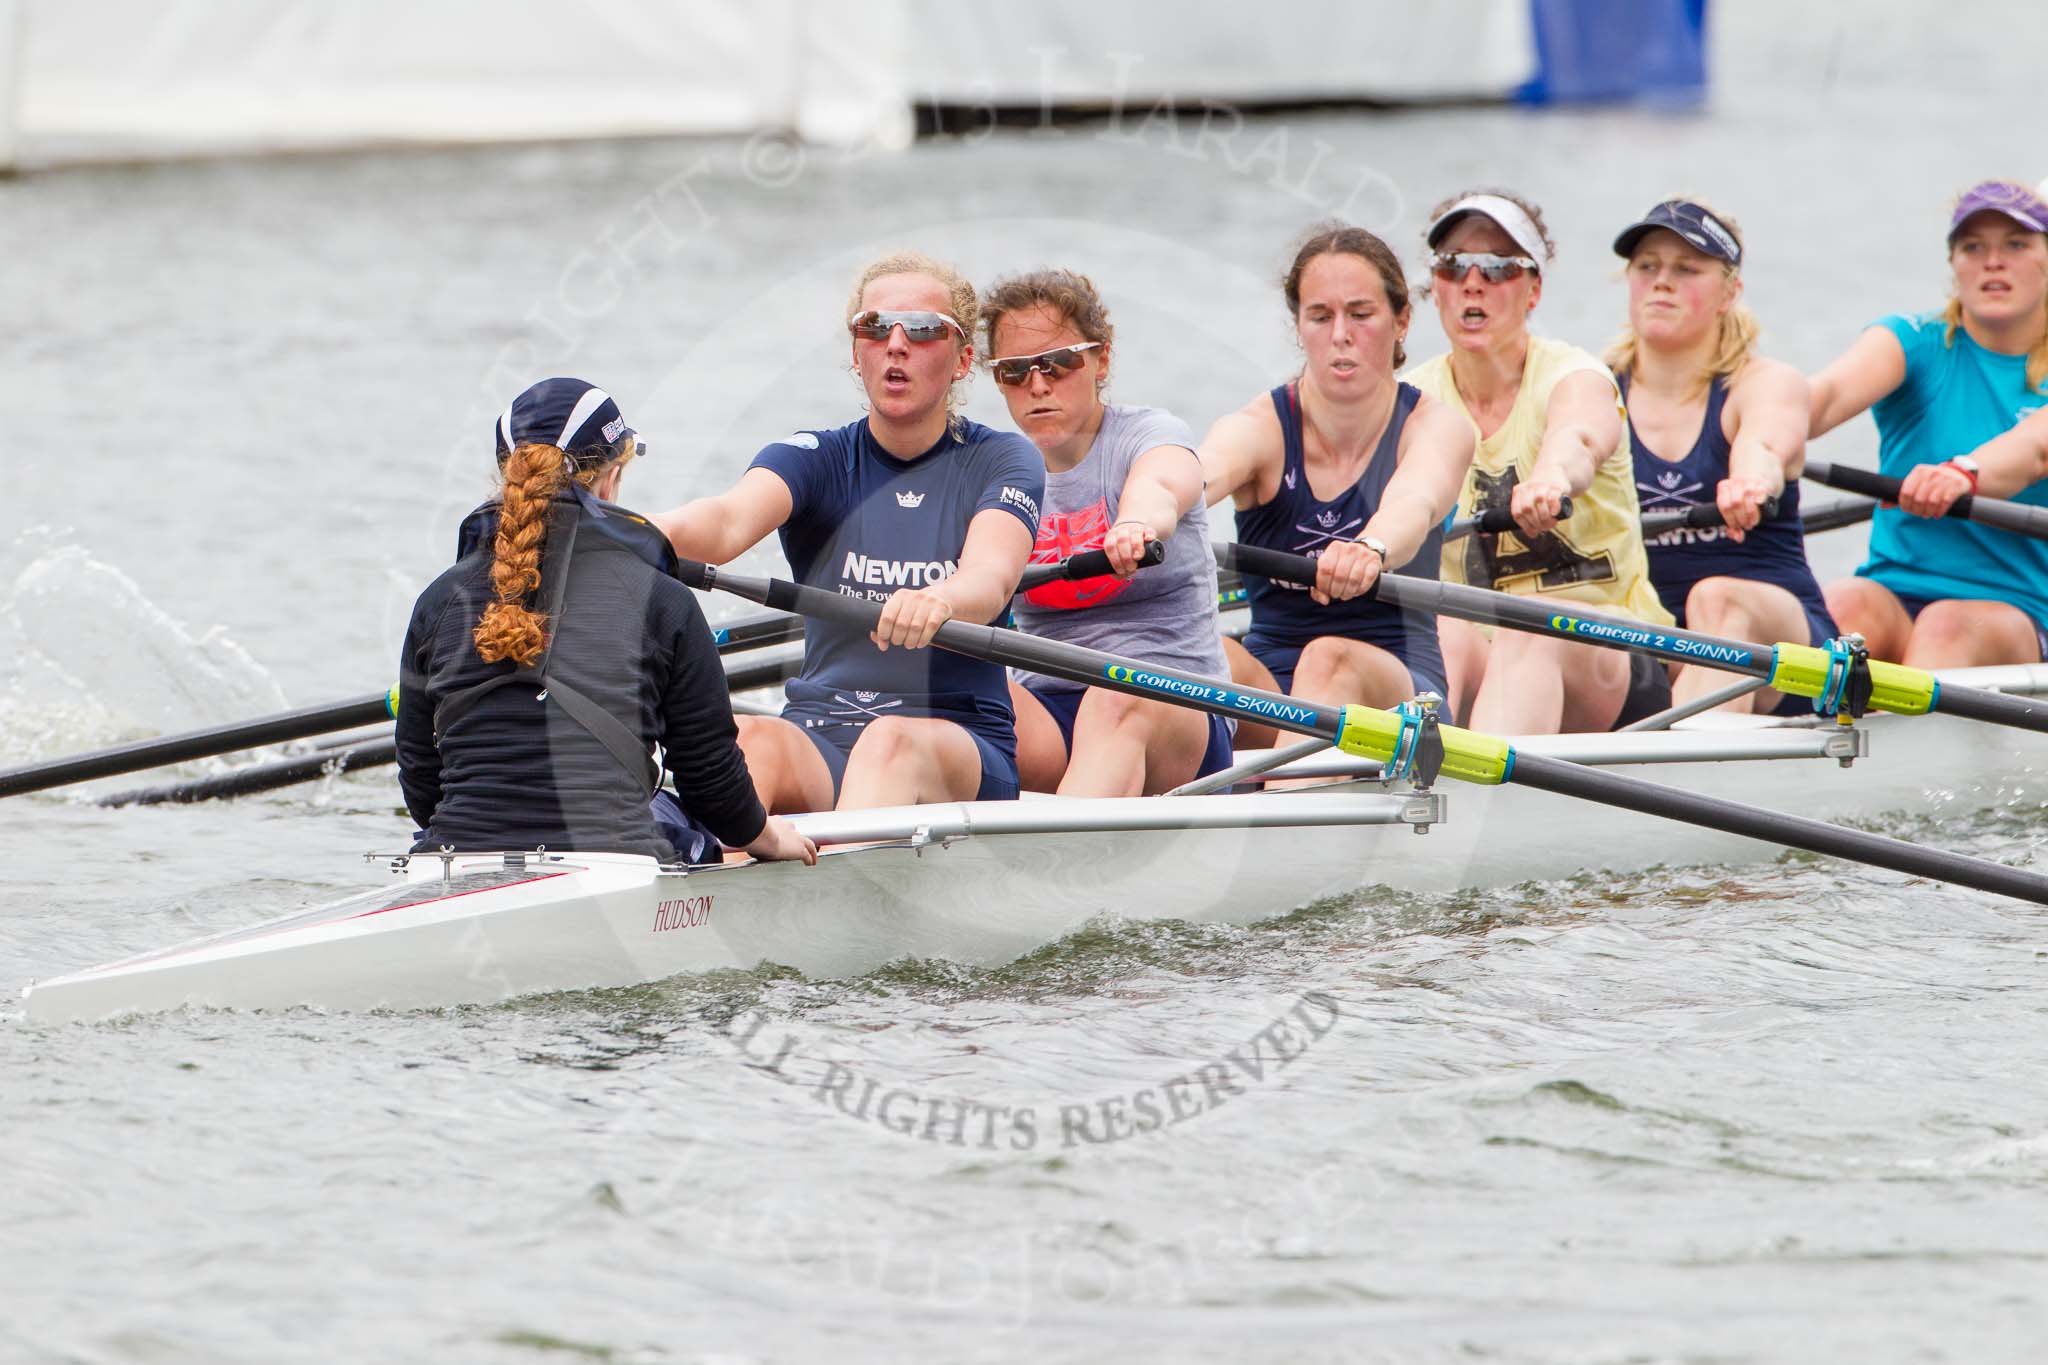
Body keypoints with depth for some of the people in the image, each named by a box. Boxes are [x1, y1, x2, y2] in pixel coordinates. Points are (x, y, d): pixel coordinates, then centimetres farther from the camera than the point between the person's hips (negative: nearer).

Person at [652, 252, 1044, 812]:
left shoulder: (1001, 461, 5)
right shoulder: (815, 458, 9)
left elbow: (992, 576, -17)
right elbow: (730, 519, -14)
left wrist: (939, 601, -44)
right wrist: (650, 534, -40)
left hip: (965, 750, -2)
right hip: (818, 742, 2)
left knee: (891, 741, -37)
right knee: (745, 737, -32)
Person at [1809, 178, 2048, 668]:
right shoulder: (1915, 343, 7)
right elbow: (1830, 393, -15)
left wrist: (1965, 473, -43)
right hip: (1896, 594, 2)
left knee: (1948, 626, -35)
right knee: (1845, 606, -32)